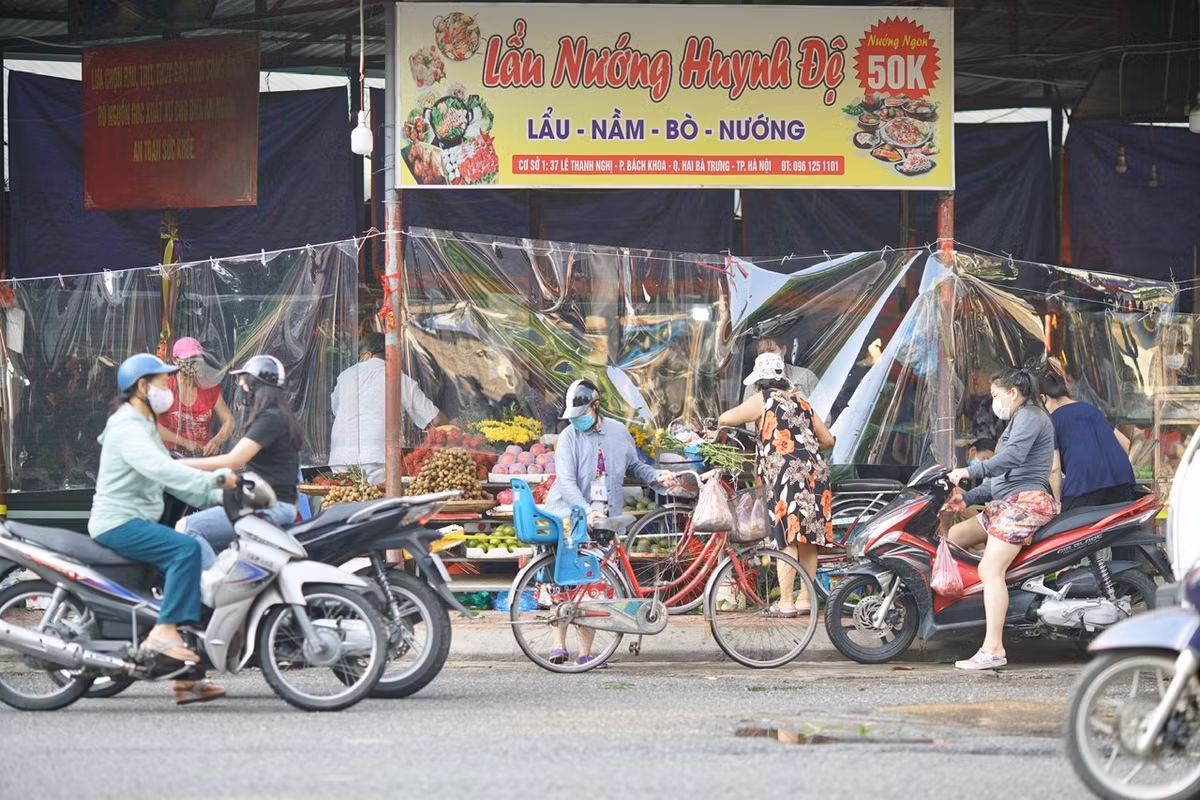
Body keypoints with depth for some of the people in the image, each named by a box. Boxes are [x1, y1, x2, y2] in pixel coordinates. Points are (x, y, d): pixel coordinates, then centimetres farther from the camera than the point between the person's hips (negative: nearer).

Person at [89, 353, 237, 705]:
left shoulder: (146, 427, 22)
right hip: (118, 522, -10)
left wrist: (217, 496, 4)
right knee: (186, 548, -29)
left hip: (138, 523, 10)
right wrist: (213, 479, -34)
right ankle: (165, 630, -31)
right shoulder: (126, 428, -12)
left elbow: (172, 478, 18)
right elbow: (159, 469, -29)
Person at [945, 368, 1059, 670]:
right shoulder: (1018, 421, 27)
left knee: (990, 569, -22)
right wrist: (968, 498, 13)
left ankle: (993, 649, -29)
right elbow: (1000, 477, 25)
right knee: (952, 538, 12)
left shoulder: (1029, 416, -5)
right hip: (1009, 503, 12)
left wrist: (970, 471, -23)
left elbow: (1013, 457, -23)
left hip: (1026, 501, -12)